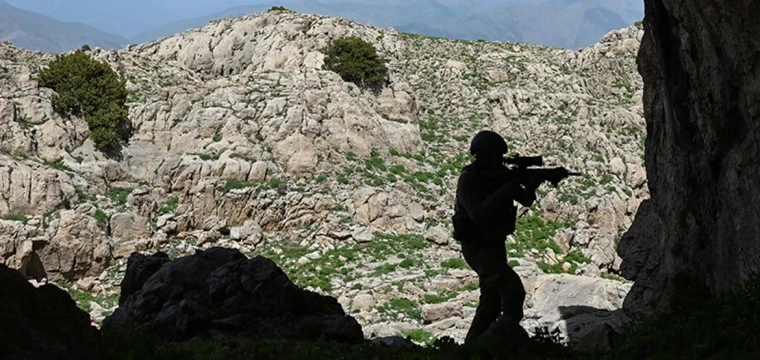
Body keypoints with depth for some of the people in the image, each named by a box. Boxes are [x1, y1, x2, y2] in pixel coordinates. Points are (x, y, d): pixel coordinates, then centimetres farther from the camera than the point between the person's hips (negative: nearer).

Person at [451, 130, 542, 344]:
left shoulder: (501, 174, 2)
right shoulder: (468, 179, -18)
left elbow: (526, 200, 3)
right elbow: (478, 215, -29)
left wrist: (531, 186, -20)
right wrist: (507, 189, -32)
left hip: (495, 244, 8)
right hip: (477, 246, -8)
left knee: (492, 300, 13)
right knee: (513, 288, -23)